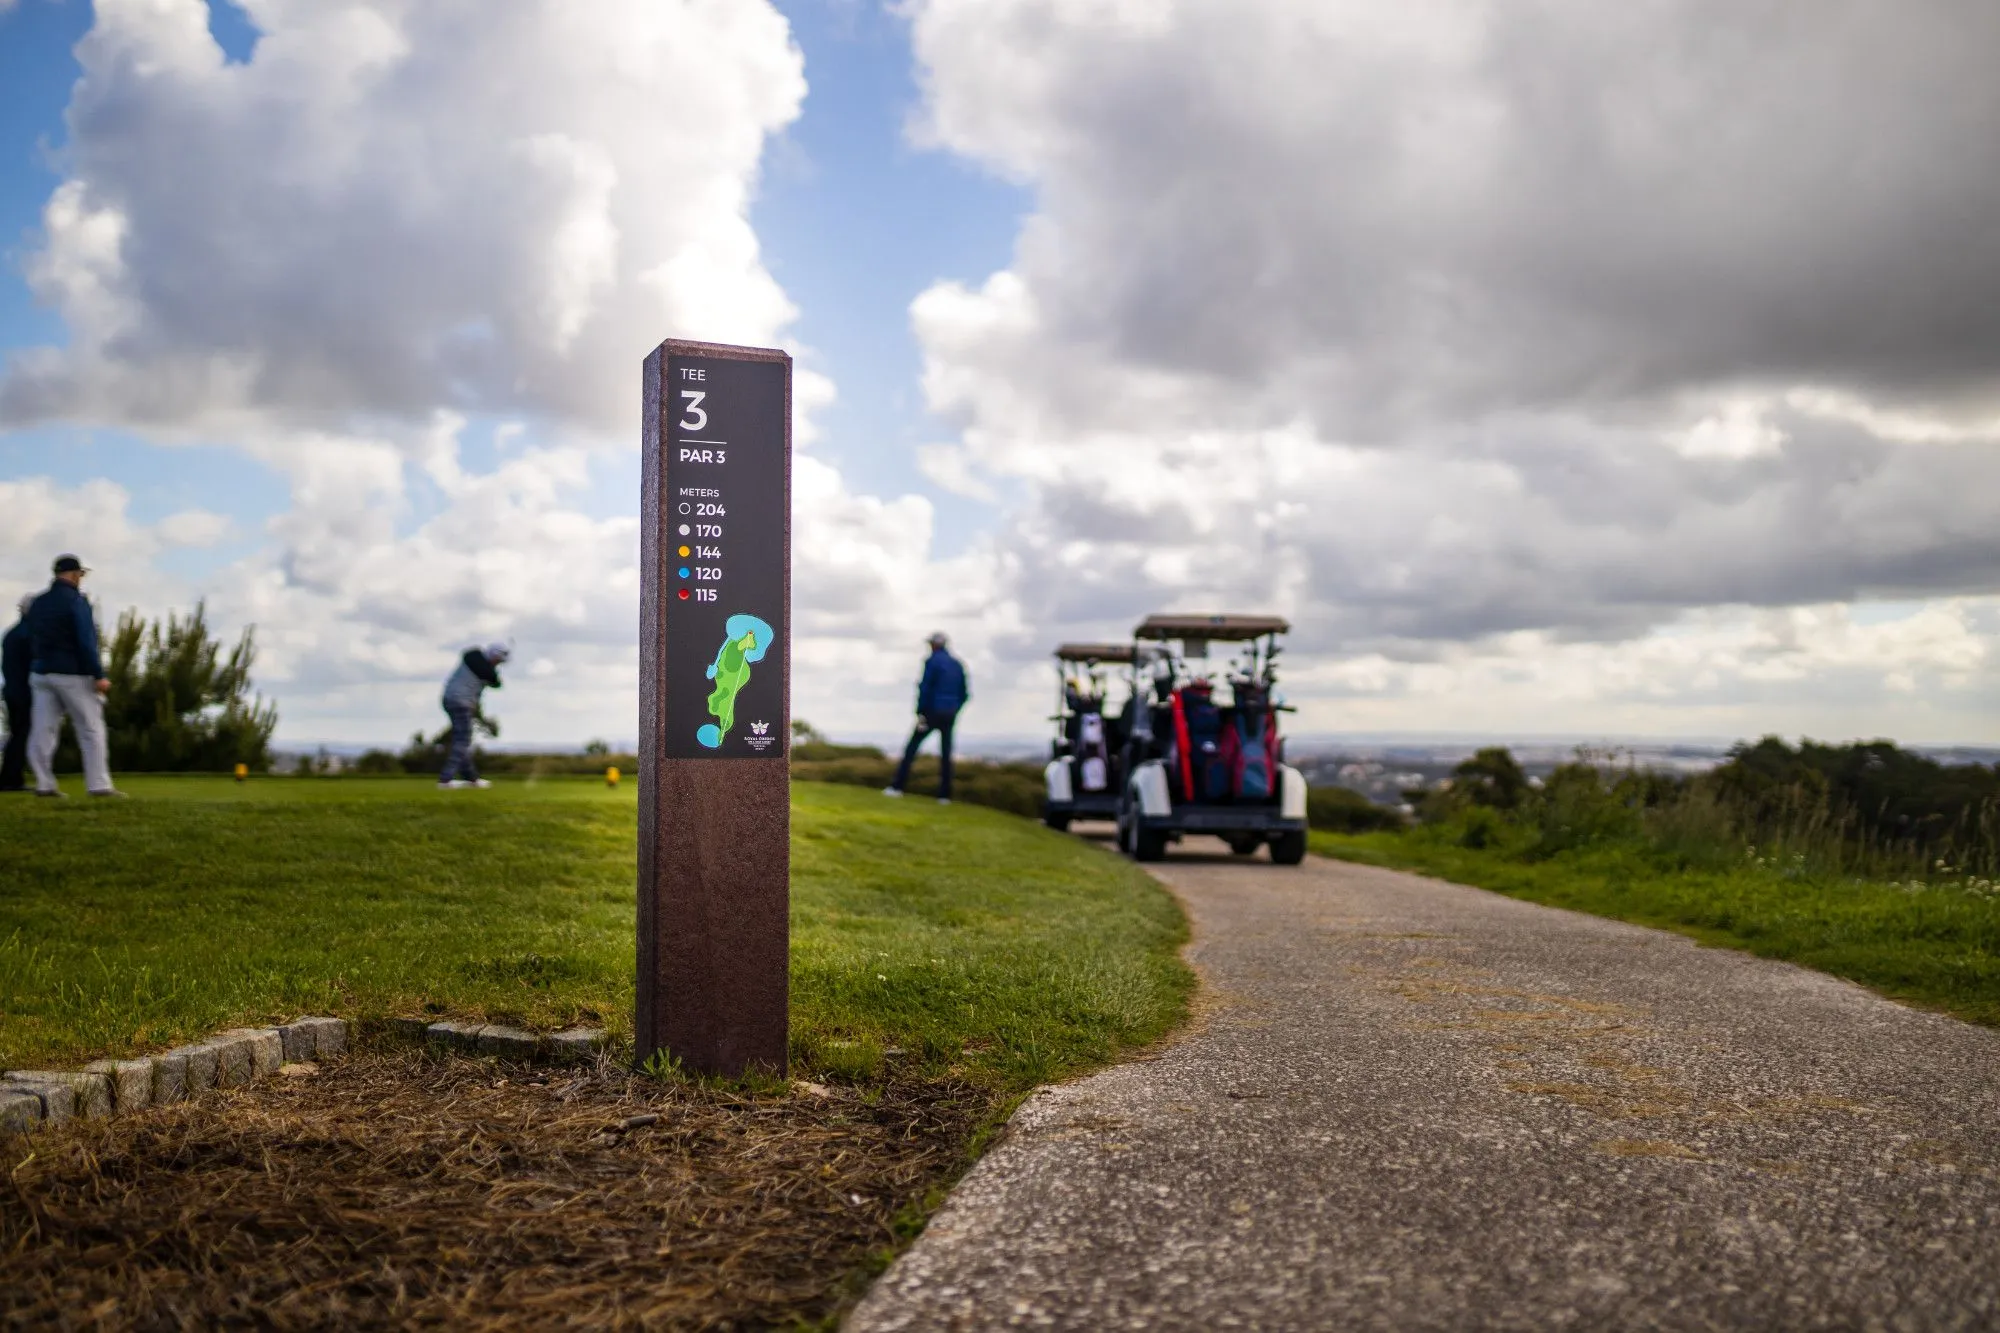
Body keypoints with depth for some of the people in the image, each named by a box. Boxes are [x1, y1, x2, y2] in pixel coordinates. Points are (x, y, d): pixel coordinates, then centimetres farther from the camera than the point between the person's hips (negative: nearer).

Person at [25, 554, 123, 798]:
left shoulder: (37, 603, 12)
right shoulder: (77, 601, -10)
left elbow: (31, 641, 16)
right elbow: (87, 642, -17)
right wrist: (99, 676, -16)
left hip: (41, 673, 7)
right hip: (73, 675, -7)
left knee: (43, 730, 4)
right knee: (91, 730, -3)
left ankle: (44, 784, 3)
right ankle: (99, 784, -6)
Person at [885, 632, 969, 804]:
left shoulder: (932, 661, -7)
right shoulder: (958, 664, 12)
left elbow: (925, 689, -14)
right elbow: (965, 693, 12)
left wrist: (920, 713, -11)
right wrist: (954, 711, 16)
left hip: (933, 712, -5)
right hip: (950, 715, 5)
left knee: (911, 748, 1)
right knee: (946, 754, 7)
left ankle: (898, 786, -4)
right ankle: (945, 795, 3)